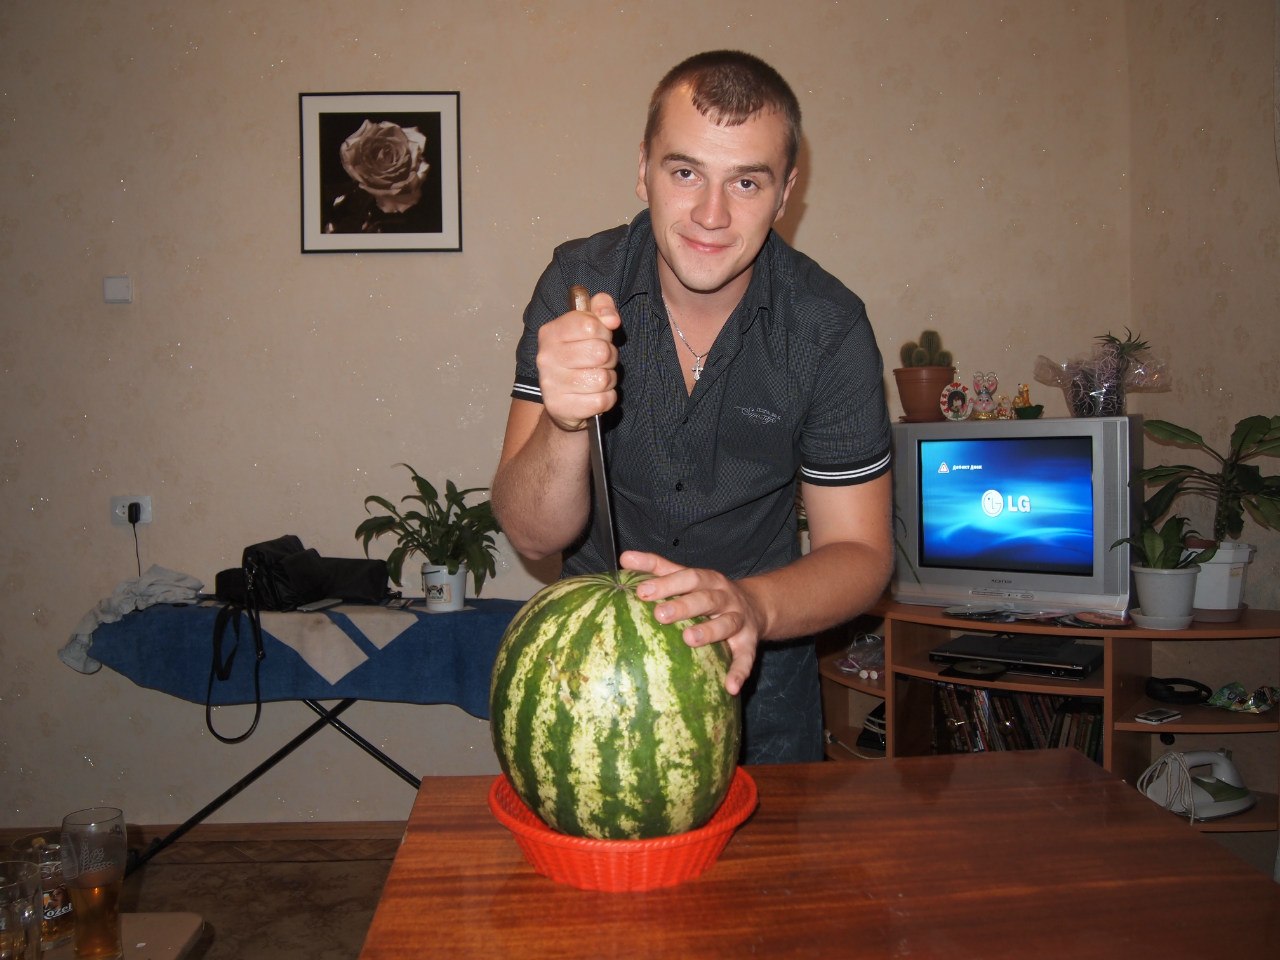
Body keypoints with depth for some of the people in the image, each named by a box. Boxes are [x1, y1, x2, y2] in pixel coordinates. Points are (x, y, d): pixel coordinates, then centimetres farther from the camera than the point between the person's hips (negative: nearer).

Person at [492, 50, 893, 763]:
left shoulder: (829, 326, -17)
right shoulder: (579, 286, -17)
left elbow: (862, 553, -13)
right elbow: (532, 535, -20)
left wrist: (750, 604, -34)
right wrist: (564, 424, -41)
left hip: (758, 673, 0)